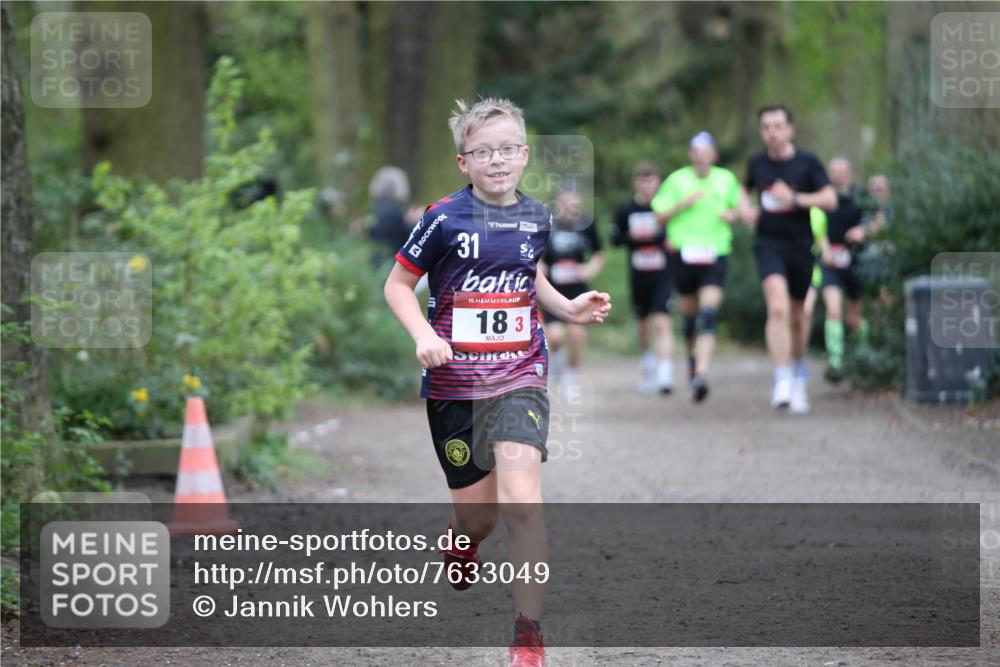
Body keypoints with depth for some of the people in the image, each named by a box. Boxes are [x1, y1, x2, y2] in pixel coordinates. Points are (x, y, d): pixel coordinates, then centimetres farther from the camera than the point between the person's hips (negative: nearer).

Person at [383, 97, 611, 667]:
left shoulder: (536, 217, 3)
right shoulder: (445, 219, -9)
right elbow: (398, 284, -1)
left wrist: (569, 309, 7)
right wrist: (423, 334, -17)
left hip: (518, 377, 1)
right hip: (453, 384, -1)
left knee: (520, 499, -20)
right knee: (477, 518, 8)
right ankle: (464, 539, 49)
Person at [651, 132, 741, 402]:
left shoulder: (727, 179, 8)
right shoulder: (677, 180, 3)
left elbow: (737, 207, 23)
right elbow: (660, 216, 4)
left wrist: (732, 215, 1)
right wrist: (684, 203, -11)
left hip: (715, 254, -1)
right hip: (684, 252, 1)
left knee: (708, 316, -16)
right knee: (689, 313, 11)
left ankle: (701, 374, -25)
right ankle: (693, 355, 41)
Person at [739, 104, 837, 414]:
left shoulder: (807, 162, -2)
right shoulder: (756, 163, 6)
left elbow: (830, 200, -9)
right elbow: (745, 189, 27)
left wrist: (795, 198, -19)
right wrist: (745, 209, 6)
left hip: (800, 246, 0)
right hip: (768, 243, 0)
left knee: (796, 317, 11)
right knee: (777, 308, -22)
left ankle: (799, 378, 35)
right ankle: (782, 381, -23)